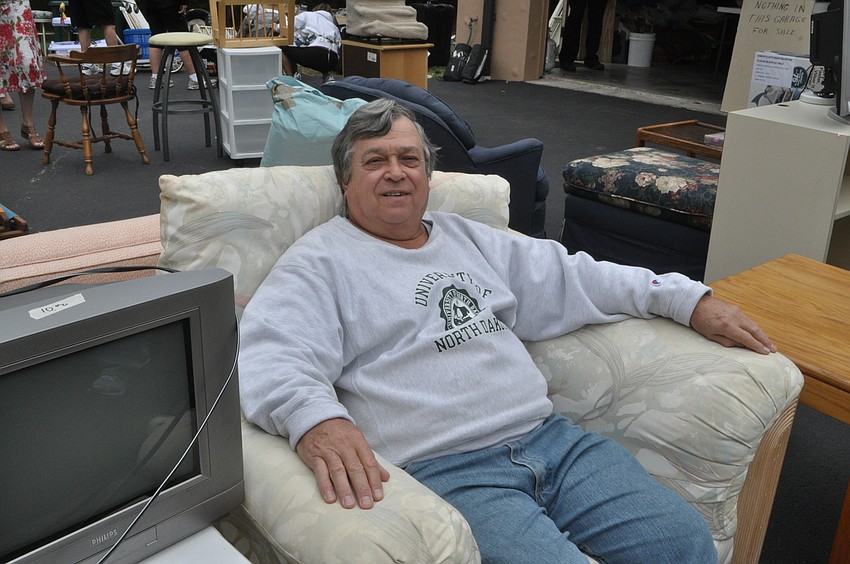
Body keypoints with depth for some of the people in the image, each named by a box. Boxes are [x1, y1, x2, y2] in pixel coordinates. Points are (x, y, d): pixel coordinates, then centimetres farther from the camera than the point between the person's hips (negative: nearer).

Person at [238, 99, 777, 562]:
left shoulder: (468, 237, 22)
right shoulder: (320, 262, 4)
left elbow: (575, 277, 21)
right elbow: (270, 359, -11)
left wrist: (691, 300, 15)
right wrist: (314, 419, -35)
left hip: (550, 437, 6)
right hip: (443, 470, -5)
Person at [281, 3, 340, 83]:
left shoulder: (307, 15, 21)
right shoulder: (334, 26, 34)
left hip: (314, 52, -5)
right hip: (332, 60, 5)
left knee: (282, 46, 17)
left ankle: (291, 77, 5)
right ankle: (326, 76, 15)